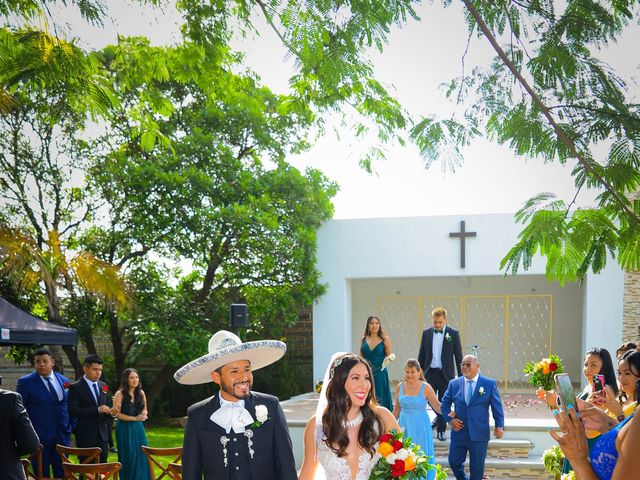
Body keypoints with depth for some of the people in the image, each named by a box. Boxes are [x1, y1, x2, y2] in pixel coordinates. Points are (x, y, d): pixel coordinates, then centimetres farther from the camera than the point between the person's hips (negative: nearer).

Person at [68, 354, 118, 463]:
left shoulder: (103, 386, 11)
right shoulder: (75, 388, -7)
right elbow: (73, 412, -16)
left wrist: (112, 412, -6)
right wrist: (97, 410, -23)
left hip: (102, 435, 5)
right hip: (85, 437, -5)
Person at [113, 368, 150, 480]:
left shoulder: (141, 393, 5)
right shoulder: (120, 394, -10)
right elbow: (117, 414, -13)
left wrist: (143, 414, -7)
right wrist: (135, 418, -16)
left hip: (139, 428, 5)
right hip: (125, 429, -5)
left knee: (142, 456, 3)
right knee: (129, 457, 0)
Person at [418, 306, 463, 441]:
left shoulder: (453, 334, -3)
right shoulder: (426, 333, 4)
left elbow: (458, 356, -1)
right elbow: (421, 355, 10)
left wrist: (461, 376, -3)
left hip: (446, 374, -2)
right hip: (430, 373, 2)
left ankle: (441, 430, 16)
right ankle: (439, 416, 31)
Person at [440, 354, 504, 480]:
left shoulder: (490, 384, -2)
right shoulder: (454, 384, 4)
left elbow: (497, 407, -3)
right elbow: (444, 404, 10)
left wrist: (499, 426, -13)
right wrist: (450, 419, -5)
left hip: (479, 434, -2)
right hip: (458, 432, 3)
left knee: (477, 468, 6)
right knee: (454, 462, 9)